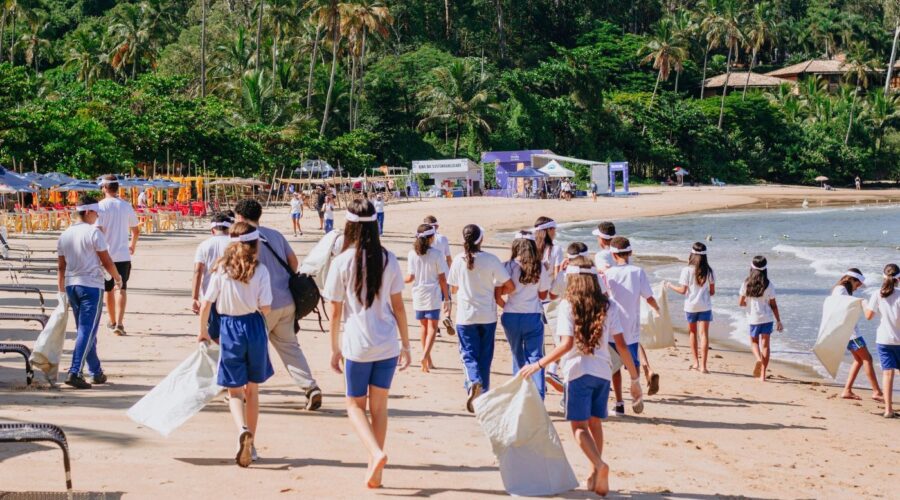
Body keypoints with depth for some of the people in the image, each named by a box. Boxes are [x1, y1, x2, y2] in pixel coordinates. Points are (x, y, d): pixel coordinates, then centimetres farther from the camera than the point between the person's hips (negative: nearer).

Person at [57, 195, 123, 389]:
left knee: (84, 330, 16)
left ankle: (96, 372, 23)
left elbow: (61, 266, 12)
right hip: (91, 285, -7)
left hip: (71, 285, 7)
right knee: (87, 331, -6)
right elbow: (106, 261, -9)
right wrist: (117, 278, 7)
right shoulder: (93, 232, -10)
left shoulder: (64, 235, 9)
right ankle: (74, 372, -15)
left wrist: (62, 290, 19)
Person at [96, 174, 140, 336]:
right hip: (123, 255, 2)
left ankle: (112, 322, 24)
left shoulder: (101, 206, -7)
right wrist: (132, 245, 30)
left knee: (109, 289, 13)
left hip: (106, 254, -2)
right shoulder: (126, 206, 4)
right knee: (121, 288, -2)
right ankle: (119, 323, -18)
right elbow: (136, 231, 12)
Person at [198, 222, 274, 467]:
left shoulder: (221, 269, -4)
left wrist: (203, 331, 12)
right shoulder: (260, 270, -7)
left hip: (229, 329, 0)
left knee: (235, 390, 7)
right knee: (252, 389, 15)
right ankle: (250, 445, 20)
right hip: (254, 329, 0)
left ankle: (243, 430, -22)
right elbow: (265, 309, -9)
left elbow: (206, 304, -3)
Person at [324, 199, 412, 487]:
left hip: (357, 345, -3)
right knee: (379, 406, 12)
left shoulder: (342, 262, -7)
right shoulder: (388, 260, 0)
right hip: (387, 344, 3)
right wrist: (406, 345, 11)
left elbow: (336, 312, -3)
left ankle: (376, 452, -13)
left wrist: (335, 349, 7)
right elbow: (398, 306, 4)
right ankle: (374, 471, 15)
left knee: (355, 404, 11)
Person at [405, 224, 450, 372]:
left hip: (418, 296, 3)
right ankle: (425, 356, -23)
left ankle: (428, 360, 22)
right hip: (433, 296, -3)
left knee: (424, 327, 15)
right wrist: (447, 299, -1)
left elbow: (410, 277, -5)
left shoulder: (412, 254, -2)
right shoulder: (436, 254, -8)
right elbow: (442, 278, -7)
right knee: (432, 327, -1)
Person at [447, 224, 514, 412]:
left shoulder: (458, 261, -7)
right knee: (485, 355, 12)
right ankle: (483, 393, 18)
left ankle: (474, 382, -23)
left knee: (468, 353, 5)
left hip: (465, 317, 0)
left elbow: (453, 289, 5)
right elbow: (510, 286, -8)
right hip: (487, 316, 0)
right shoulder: (491, 260, -9)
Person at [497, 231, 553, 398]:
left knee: (518, 357, 17)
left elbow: (498, 295, -5)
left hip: (511, 317, 1)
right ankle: (538, 396, -12)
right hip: (533, 316, -1)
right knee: (535, 357, 1)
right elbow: (543, 295, 5)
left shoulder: (507, 266, -5)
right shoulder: (540, 268, -3)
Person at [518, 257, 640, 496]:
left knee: (579, 426, 0)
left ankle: (599, 465, -24)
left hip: (578, 371, -4)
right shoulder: (609, 306, 4)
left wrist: (538, 365, -13)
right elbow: (621, 344, 0)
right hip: (603, 371, 4)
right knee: (595, 422, 18)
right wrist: (635, 378, 4)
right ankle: (596, 476, 22)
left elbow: (566, 344, -17)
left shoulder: (567, 306, -6)